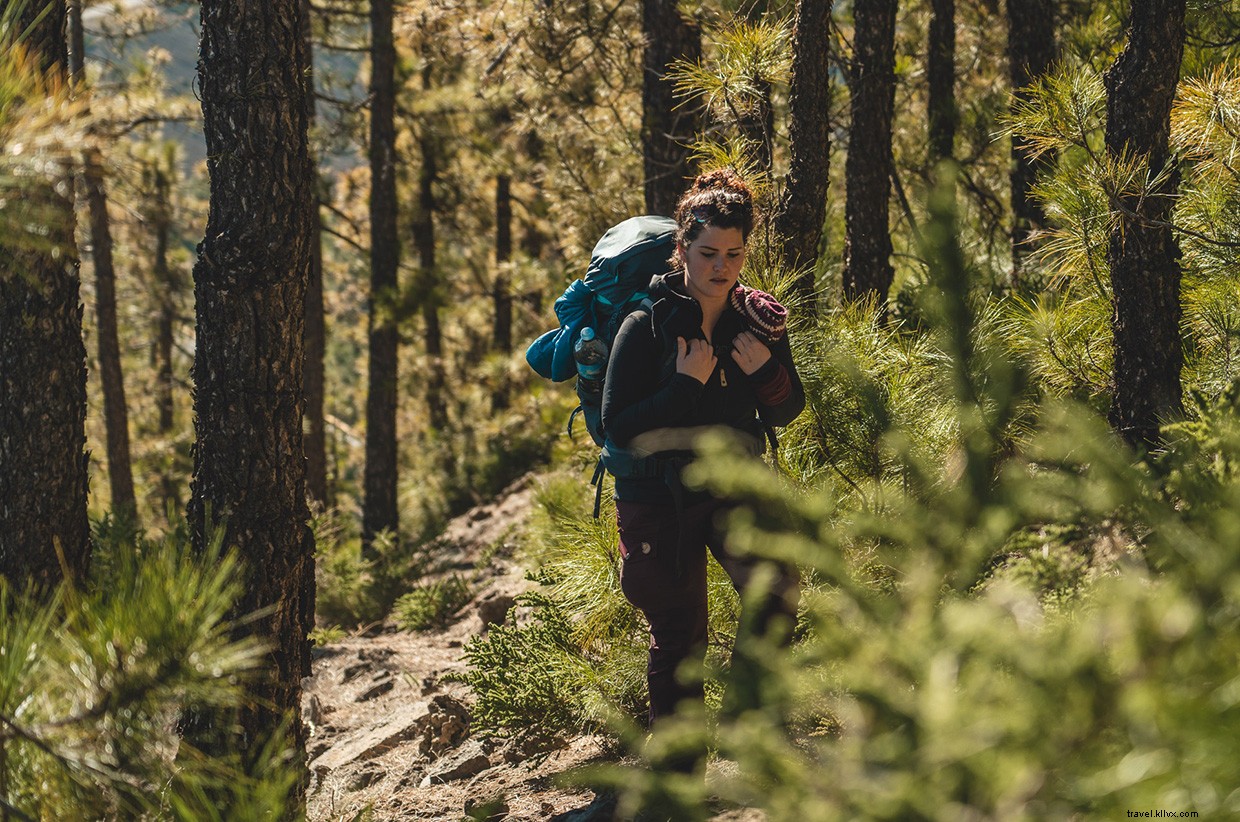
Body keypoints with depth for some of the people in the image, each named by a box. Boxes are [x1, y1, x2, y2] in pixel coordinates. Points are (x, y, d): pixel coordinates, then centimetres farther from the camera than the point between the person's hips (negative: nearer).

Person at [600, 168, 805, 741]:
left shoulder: (759, 320, 0)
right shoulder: (646, 326, -11)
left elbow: (787, 413, 8)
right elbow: (617, 427, -14)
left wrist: (767, 373, -13)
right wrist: (685, 385, -23)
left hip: (733, 487, 3)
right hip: (657, 499, -2)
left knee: (778, 588, -23)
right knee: (679, 636, 4)